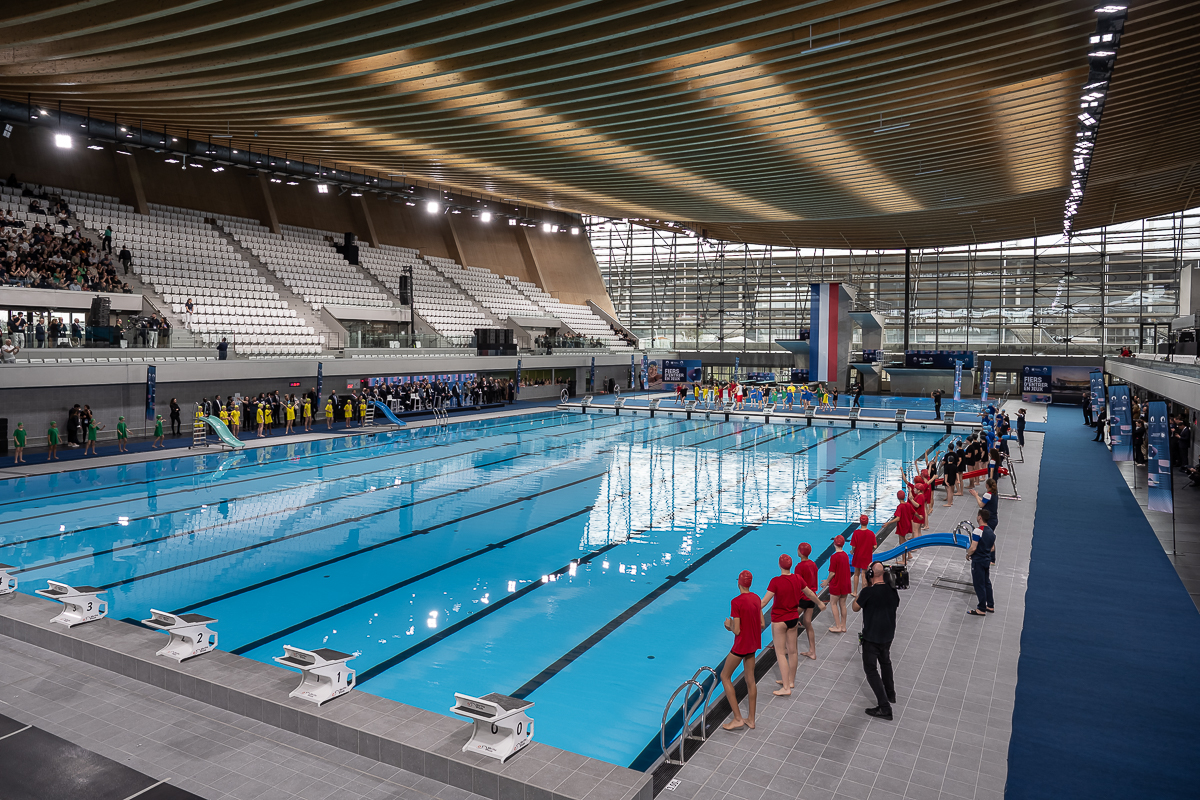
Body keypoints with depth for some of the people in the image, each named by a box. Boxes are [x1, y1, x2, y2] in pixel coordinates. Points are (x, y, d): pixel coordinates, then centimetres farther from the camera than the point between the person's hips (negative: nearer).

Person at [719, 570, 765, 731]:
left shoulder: (736, 602, -22)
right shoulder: (756, 598, 0)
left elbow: (737, 631, -21)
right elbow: (762, 624, 5)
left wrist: (729, 625, -2)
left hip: (741, 645, -7)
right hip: (753, 644, 7)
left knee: (725, 676, 8)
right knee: (750, 680, 16)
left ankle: (737, 718, 6)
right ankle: (751, 719, 24)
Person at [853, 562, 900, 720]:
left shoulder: (868, 592, -23)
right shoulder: (892, 590, -6)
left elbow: (855, 607, -9)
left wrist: (863, 589, -3)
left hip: (871, 637, -6)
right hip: (888, 635, 6)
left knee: (871, 669, 3)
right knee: (885, 662, 29)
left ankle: (884, 707, -2)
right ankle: (890, 694, 47)